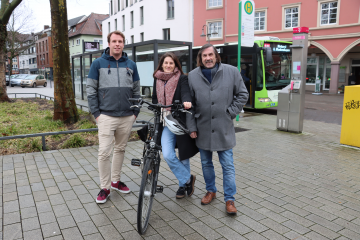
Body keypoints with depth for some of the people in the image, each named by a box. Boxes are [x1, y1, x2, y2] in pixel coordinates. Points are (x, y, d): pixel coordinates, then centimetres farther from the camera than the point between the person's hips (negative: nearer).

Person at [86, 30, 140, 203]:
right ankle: (105, 188, 11)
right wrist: (96, 113, -5)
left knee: (120, 149, 14)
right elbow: (90, 90, 1)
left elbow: (136, 91, 13)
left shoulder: (131, 65, 9)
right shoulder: (98, 63, 1)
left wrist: (135, 112, 6)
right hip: (106, 116, -3)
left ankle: (115, 180, 31)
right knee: (104, 153, -5)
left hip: (127, 117, 3)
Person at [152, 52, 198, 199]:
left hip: (181, 121, -3)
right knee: (168, 155, -10)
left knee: (183, 156, 7)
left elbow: (185, 92, -17)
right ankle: (188, 179, 11)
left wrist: (186, 101, -41)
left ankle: (183, 184, 28)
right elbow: (155, 100, 19)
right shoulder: (157, 80, 14)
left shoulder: (182, 78, 1)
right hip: (166, 123, 3)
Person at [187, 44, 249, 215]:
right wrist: (191, 127, -1)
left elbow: (242, 95, 6)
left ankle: (230, 199, 16)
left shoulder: (231, 72, -3)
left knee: (228, 166, 3)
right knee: (206, 163, 16)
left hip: (224, 129, -2)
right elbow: (189, 104, 2)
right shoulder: (192, 76, 0)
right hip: (203, 129, 2)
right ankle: (211, 191, 37)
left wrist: (231, 112, -3)